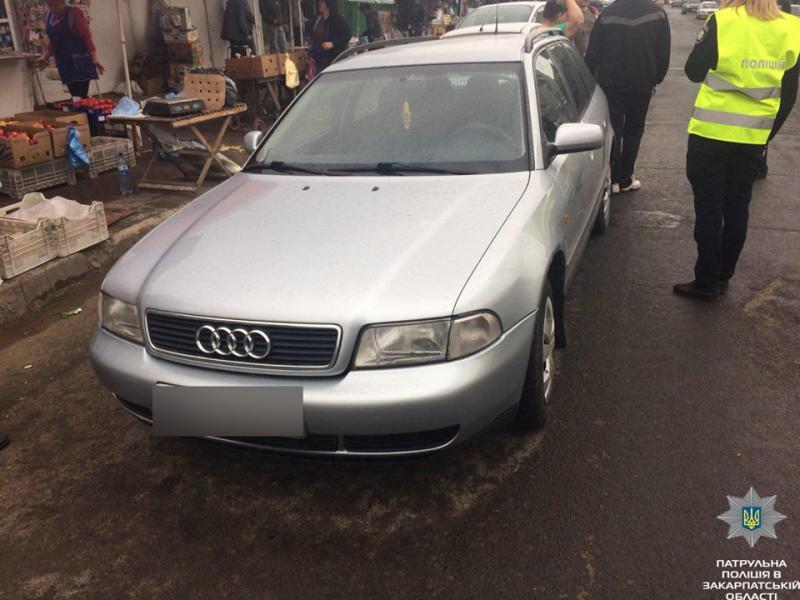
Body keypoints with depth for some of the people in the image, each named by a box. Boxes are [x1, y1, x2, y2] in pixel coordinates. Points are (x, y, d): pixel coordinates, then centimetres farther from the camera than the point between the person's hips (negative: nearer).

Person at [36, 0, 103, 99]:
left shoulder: (74, 13, -7)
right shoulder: (48, 17, 13)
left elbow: (87, 36, -13)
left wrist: (94, 60, -22)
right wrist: (45, 57, 20)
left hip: (80, 61, -6)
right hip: (64, 63, 7)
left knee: (80, 97, -16)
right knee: (75, 97, 3)